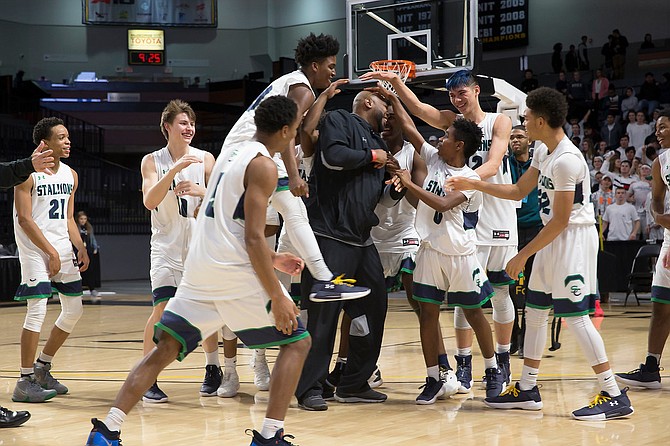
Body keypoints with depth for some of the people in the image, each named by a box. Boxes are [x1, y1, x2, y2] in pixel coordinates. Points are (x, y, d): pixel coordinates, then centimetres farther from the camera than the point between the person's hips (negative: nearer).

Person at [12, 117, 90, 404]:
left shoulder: (71, 175, 11)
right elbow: (24, 219, -15)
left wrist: (80, 248, 3)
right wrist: (51, 252, -18)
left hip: (63, 250, 8)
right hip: (36, 251, -8)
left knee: (74, 310, 9)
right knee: (37, 312, -12)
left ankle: (42, 368, 23)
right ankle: (25, 382, -5)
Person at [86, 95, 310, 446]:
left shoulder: (230, 153, 19)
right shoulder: (263, 165, -8)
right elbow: (253, 238, -15)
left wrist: (274, 259, 31)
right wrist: (277, 297, -14)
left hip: (199, 271, 8)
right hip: (237, 274, -8)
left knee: (166, 348, 10)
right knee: (297, 341, 6)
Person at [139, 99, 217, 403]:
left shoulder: (205, 159, 2)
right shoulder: (152, 161, -1)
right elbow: (150, 201, -15)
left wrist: (201, 192, -20)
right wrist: (176, 168, -25)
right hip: (167, 248, -2)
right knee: (163, 310, -12)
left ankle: (213, 369, 26)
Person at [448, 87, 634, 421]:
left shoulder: (566, 160, -22)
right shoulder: (543, 153, 8)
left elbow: (560, 220, -22)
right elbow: (518, 190, 21)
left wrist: (523, 255, -17)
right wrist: (474, 185, 15)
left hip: (574, 238, -10)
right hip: (554, 240, 10)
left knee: (575, 316, -11)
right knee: (535, 311, 13)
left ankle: (614, 397, -6)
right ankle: (527, 390, 22)